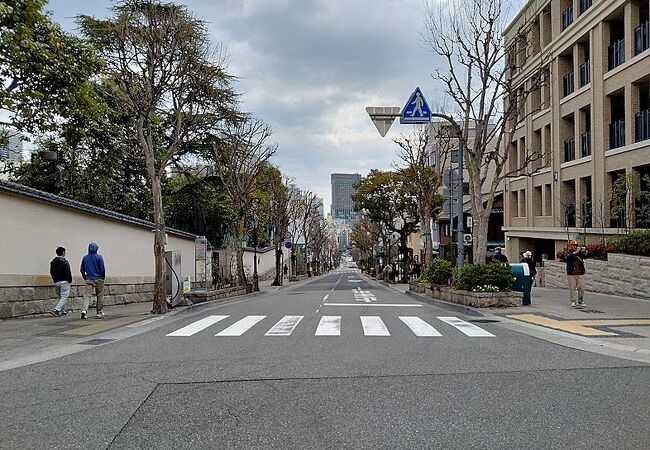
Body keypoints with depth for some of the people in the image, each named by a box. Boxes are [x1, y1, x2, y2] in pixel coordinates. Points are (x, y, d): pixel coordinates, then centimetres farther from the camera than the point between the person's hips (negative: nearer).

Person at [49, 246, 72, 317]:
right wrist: (70, 280, -3)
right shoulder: (64, 262, -12)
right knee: (64, 297, -6)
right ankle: (56, 310, -18)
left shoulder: (53, 262, 11)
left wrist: (54, 279, 20)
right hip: (64, 282, -7)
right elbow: (68, 272, -14)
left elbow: (51, 272, 15)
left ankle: (62, 310, 16)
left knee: (60, 297, 18)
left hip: (56, 282, 7)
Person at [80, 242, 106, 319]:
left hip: (89, 280, 2)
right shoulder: (99, 257, -6)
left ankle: (84, 310, -25)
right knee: (99, 296, 8)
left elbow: (82, 270, 9)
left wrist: (85, 278, 19)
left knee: (87, 295, -3)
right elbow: (102, 269, -7)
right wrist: (103, 278, 6)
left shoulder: (85, 258, 5)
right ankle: (99, 313, 13)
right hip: (98, 280, -2)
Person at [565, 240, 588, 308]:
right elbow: (568, 257, -18)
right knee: (572, 288, -1)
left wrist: (584, 252, -24)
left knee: (581, 288, 0)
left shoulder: (580, 252, 9)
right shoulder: (567, 253, 3)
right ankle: (573, 302, 8)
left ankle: (581, 301, 12)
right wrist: (575, 253, -28)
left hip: (580, 273, 2)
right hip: (571, 274, -2)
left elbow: (586, 256, -5)